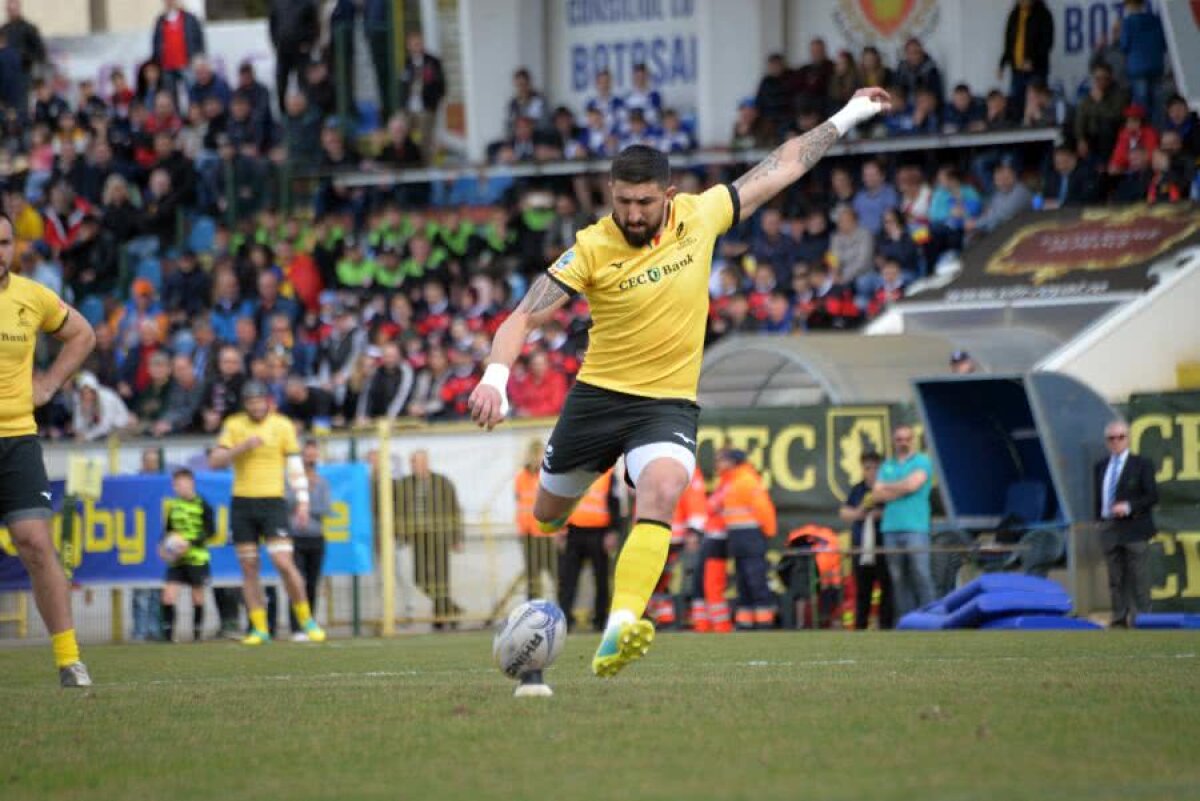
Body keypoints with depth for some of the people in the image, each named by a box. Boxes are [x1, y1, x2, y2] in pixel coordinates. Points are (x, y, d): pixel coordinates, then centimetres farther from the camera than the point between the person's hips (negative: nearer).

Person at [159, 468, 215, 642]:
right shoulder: (172, 506, 6)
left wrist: (191, 543, -20)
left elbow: (210, 531, -9)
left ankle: (198, 632, 20)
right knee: (168, 595, -10)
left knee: (197, 596, 7)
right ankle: (168, 632, -6)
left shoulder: (202, 505, -7)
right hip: (176, 559, 3)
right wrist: (163, 547, -2)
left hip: (197, 558, -3)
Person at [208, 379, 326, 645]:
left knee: (283, 562, -13)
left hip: (272, 501, -2)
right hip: (241, 503, 3)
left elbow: (295, 464, 5)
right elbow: (215, 461, 1)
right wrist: (243, 446, -14)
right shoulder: (233, 425, 6)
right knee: (249, 568, 2)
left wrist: (303, 501, -2)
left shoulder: (282, 425, 2)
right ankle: (259, 628, 7)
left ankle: (306, 620, 2)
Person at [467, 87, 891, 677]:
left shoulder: (699, 216, -6)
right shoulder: (592, 249, -13)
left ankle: (618, 634, -43)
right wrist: (495, 378, -33)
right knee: (547, 517, 13)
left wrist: (847, 116, 11)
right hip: (598, 396, 0)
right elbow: (525, 317, -15)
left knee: (661, 492, -30)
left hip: (670, 402, 0)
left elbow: (779, 169, 6)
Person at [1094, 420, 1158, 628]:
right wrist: (1100, 520, 11)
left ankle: (1141, 618, -3)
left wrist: (1129, 507, -17)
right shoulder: (1100, 467, 14)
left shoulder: (1141, 465, -1)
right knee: (1116, 578, 6)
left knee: (1138, 577, -6)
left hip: (1134, 529, -5)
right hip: (1109, 530, 5)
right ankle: (1119, 618, 9)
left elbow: (1152, 496, -6)